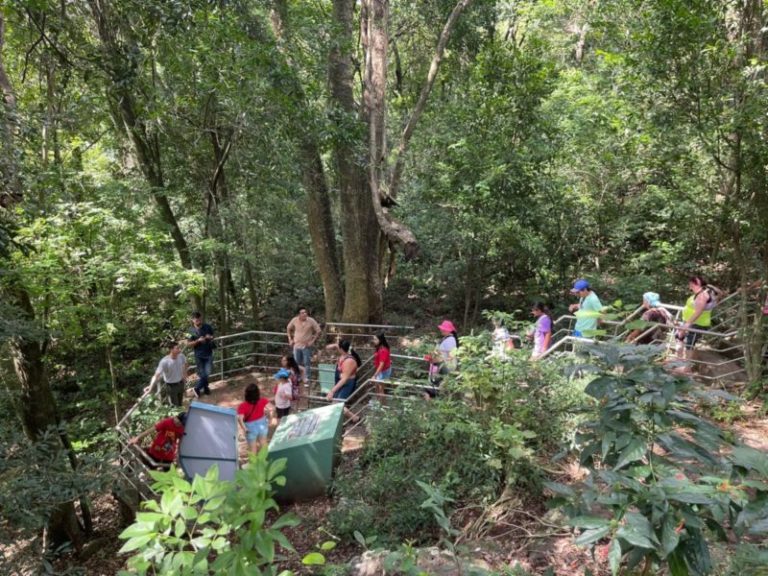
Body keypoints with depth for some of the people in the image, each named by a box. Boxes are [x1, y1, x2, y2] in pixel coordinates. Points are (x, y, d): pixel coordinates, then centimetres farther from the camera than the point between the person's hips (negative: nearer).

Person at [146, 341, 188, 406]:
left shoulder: (181, 356, -15)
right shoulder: (164, 362, -31)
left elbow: (185, 364, 10)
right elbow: (157, 375, -38)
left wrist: (184, 375, 10)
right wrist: (151, 386, -53)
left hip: (180, 383, 5)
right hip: (171, 386, -5)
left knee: (180, 404, 23)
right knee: (175, 406, 7)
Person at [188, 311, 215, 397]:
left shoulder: (207, 327, -5)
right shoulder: (191, 331, -10)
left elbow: (213, 336, 10)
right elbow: (189, 343, -8)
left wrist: (210, 337, -13)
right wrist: (198, 340, -23)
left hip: (208, 353, 2)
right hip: (199, 355, -2)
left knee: (208, 372, -2)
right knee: (202, 374, 5)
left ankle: (197, 388, 20)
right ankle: (205, 388, 29)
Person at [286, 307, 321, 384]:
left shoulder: (311, 321, -14)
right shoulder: (295, 320, -7)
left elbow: (318, 331, -8)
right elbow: (288, 328, 11)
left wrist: (313, 341, -11)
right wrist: (290, 339, 7)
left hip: (307, 346, -3)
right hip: (297, 345, 3)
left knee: (307, 363, 0)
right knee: (297, 363, 14)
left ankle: (307, 379, 11)